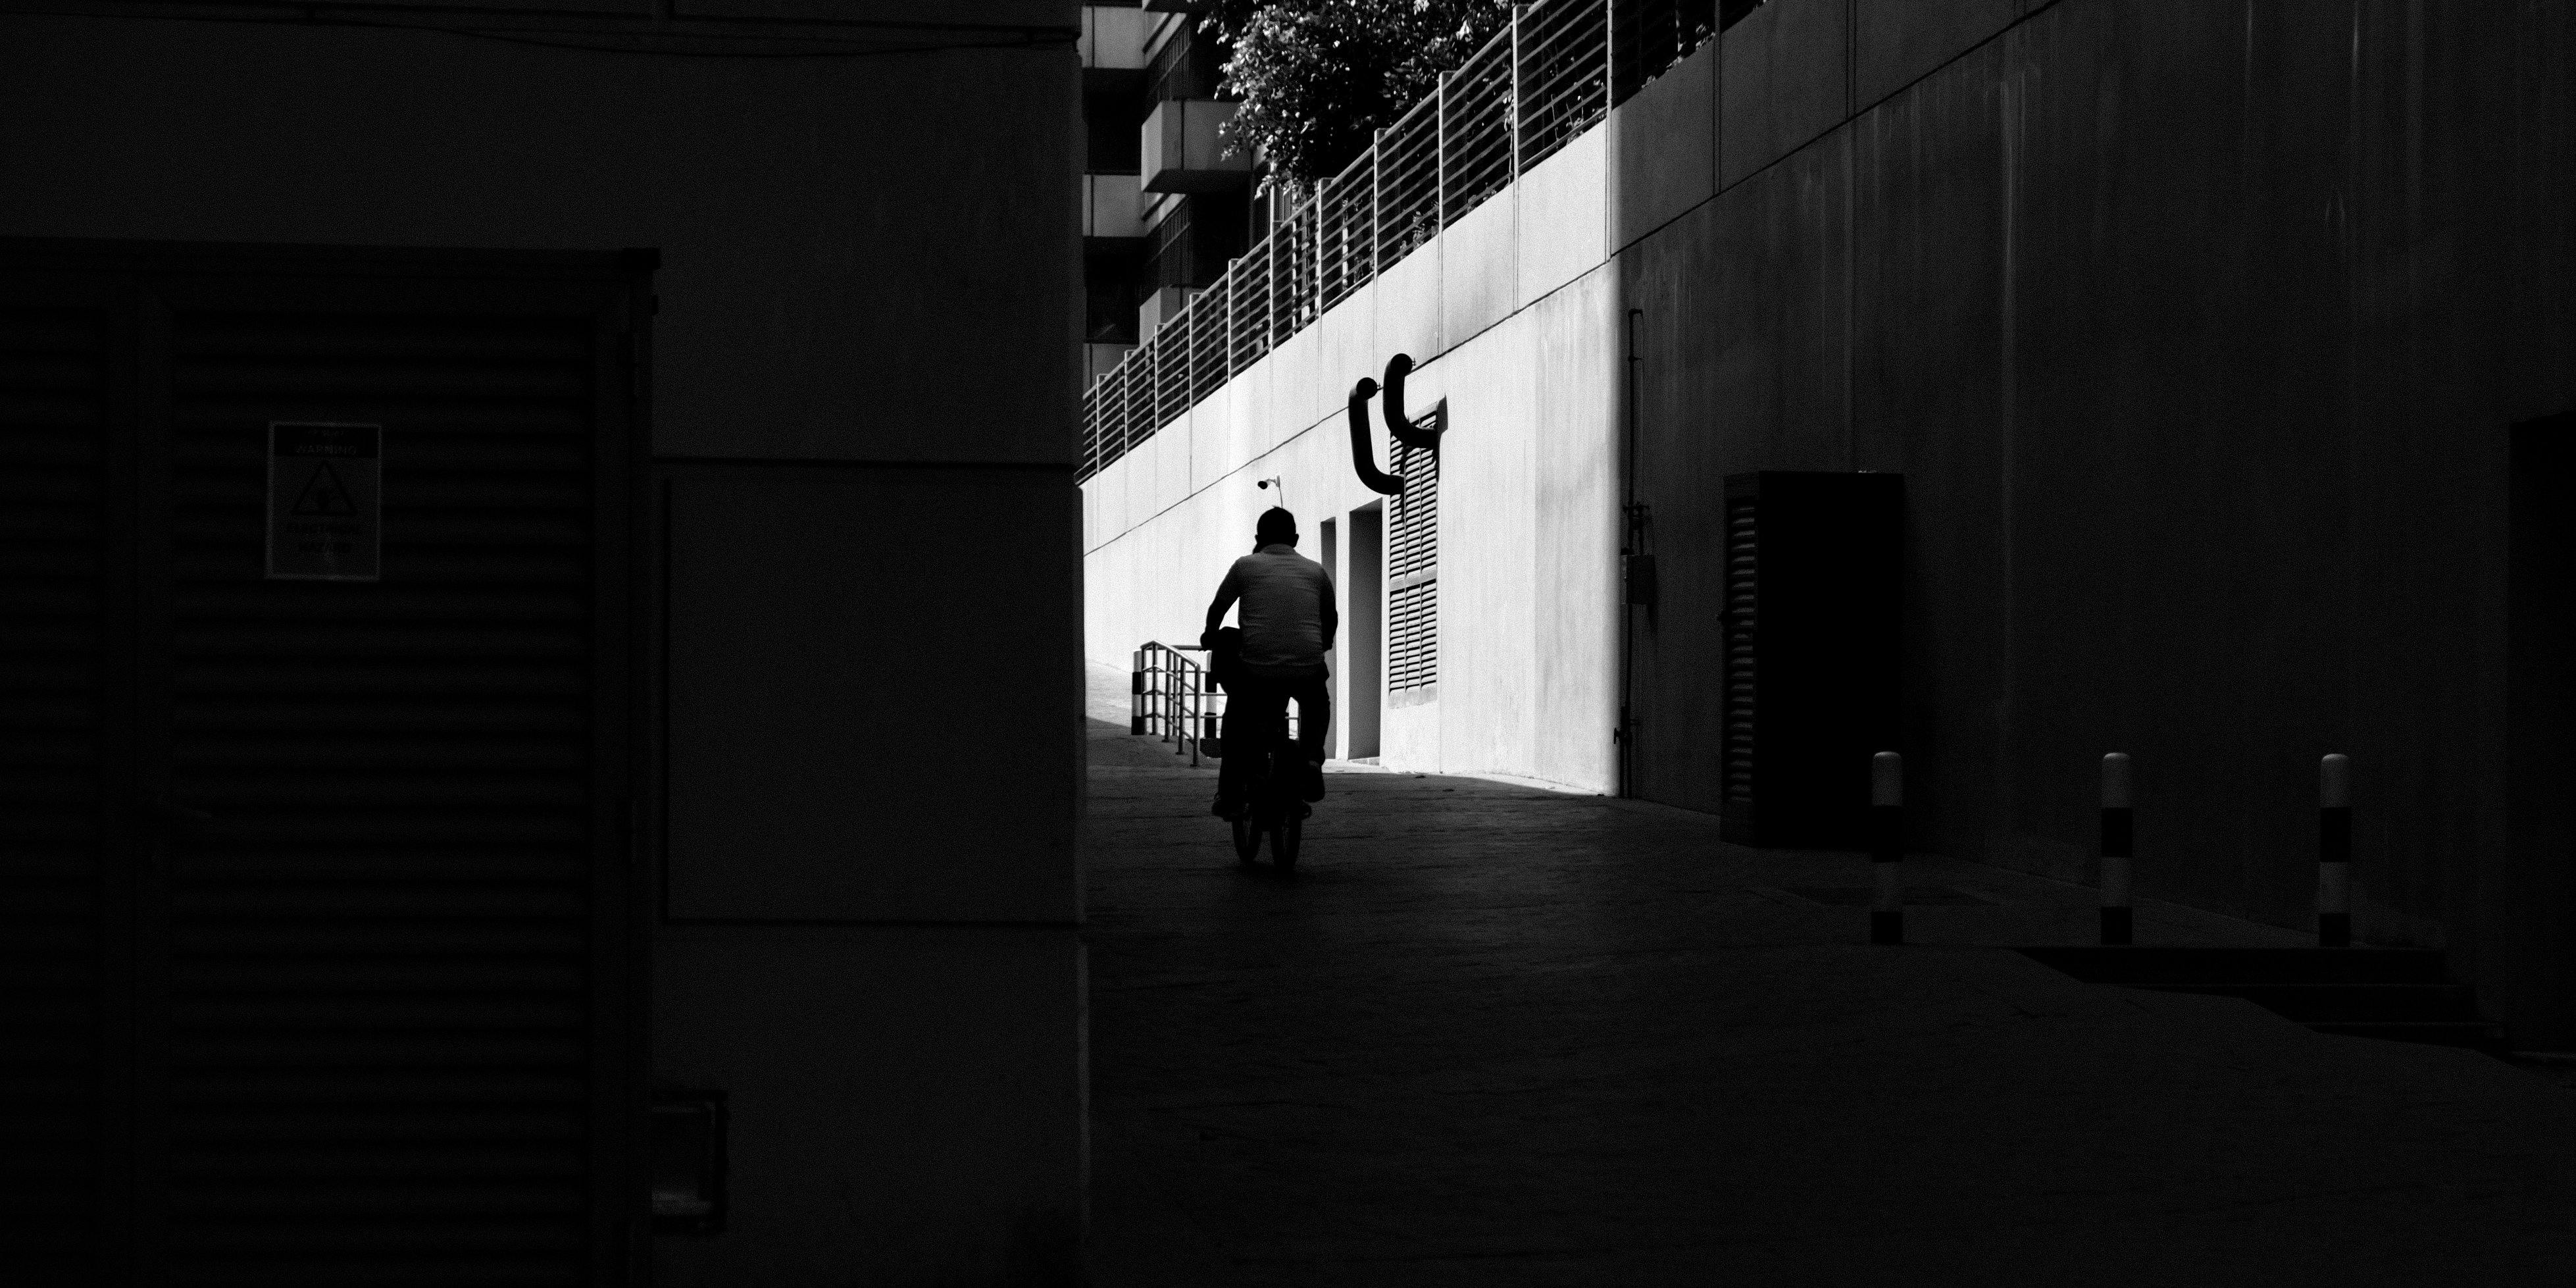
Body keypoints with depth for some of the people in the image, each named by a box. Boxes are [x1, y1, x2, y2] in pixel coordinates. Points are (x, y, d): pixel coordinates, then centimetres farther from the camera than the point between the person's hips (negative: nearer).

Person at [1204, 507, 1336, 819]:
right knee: (1317, 704, 35)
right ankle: (1311, 759, 11)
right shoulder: (1316, 571, 14)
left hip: (1256, 670, -2)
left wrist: (1210, 637, 39)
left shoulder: (1246, 565, 7)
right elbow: (1331, 618, 29)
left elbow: (1217, 609, 18)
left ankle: (1229, 797, 19)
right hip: (1307, 671, 2)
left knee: (1238, 717, 25)